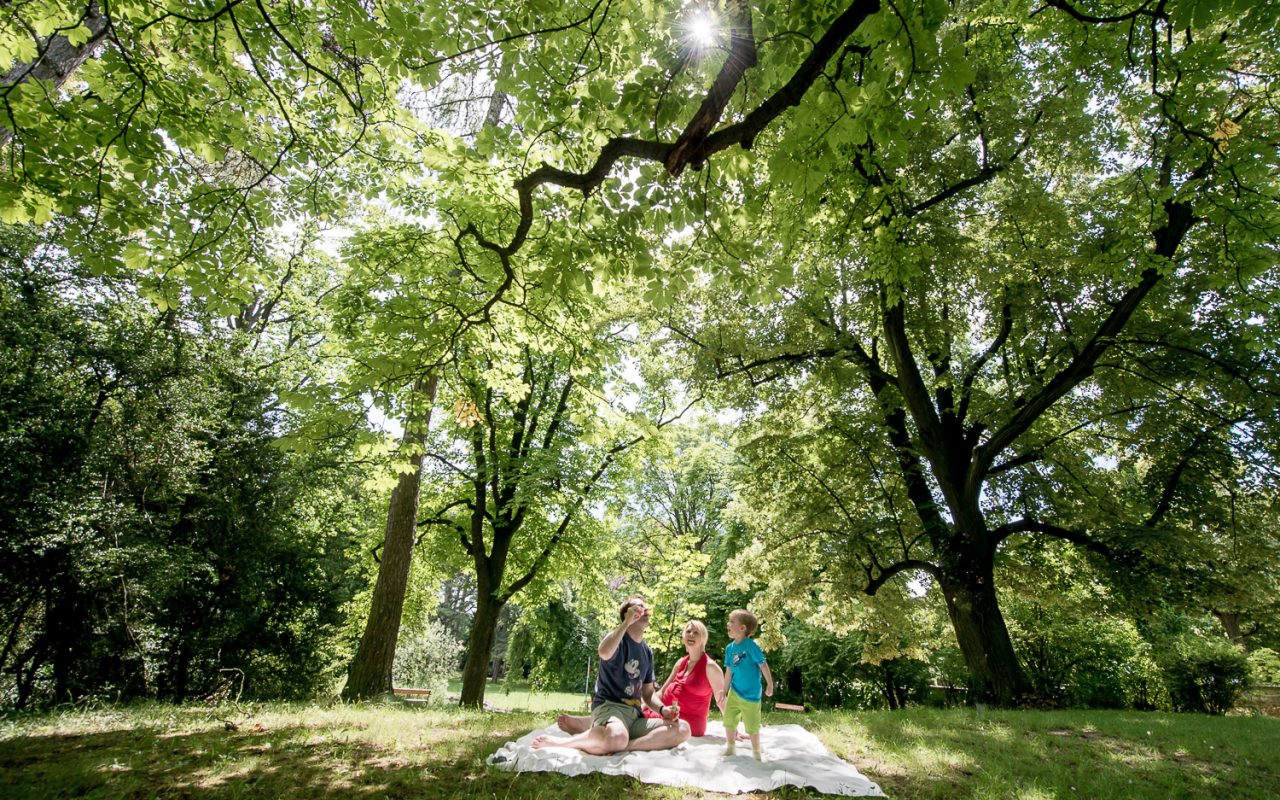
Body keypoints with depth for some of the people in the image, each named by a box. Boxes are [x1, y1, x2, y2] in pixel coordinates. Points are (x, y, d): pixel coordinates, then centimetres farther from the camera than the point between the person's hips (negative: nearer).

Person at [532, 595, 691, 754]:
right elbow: (604, 653, -29)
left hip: (635, 713, 6)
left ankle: (622, 748, -24)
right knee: (617, 737, -42)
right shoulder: (618, 638, -2)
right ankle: (559, 742, -16)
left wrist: (662, 710, 0)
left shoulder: (648, 652, 17)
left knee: (683, 728, -18)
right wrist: (627, 622, -19)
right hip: (609, 705, -6)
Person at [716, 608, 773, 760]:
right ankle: (730, 747, 32)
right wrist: (724, 692, 10)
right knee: (728, 720, 11)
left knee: (752, 725, 5)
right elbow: (729, 672, 7)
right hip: (734, 692, 6)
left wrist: (770, 685, -8)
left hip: (750, 695, -6)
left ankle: (757, 753, 26)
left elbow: (763, 665, -13)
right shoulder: (730, 648, -1)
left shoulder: (750, 645, -20)